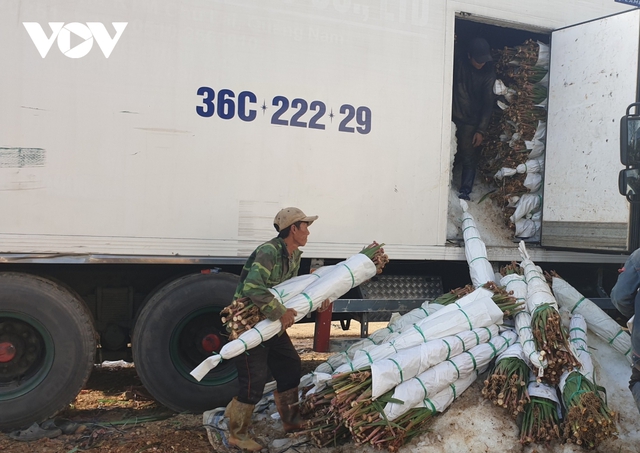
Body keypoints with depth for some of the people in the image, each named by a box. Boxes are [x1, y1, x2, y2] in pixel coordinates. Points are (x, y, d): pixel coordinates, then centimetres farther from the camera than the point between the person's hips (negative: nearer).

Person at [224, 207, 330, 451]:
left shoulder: (294, 255, 5)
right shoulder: (268, 252, -26)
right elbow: (252, 288, -37)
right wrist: (281, 313, -33)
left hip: (272, 323, 10)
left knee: (290, 367, 15)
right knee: (254, 382, -7)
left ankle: (292, 422, 31)